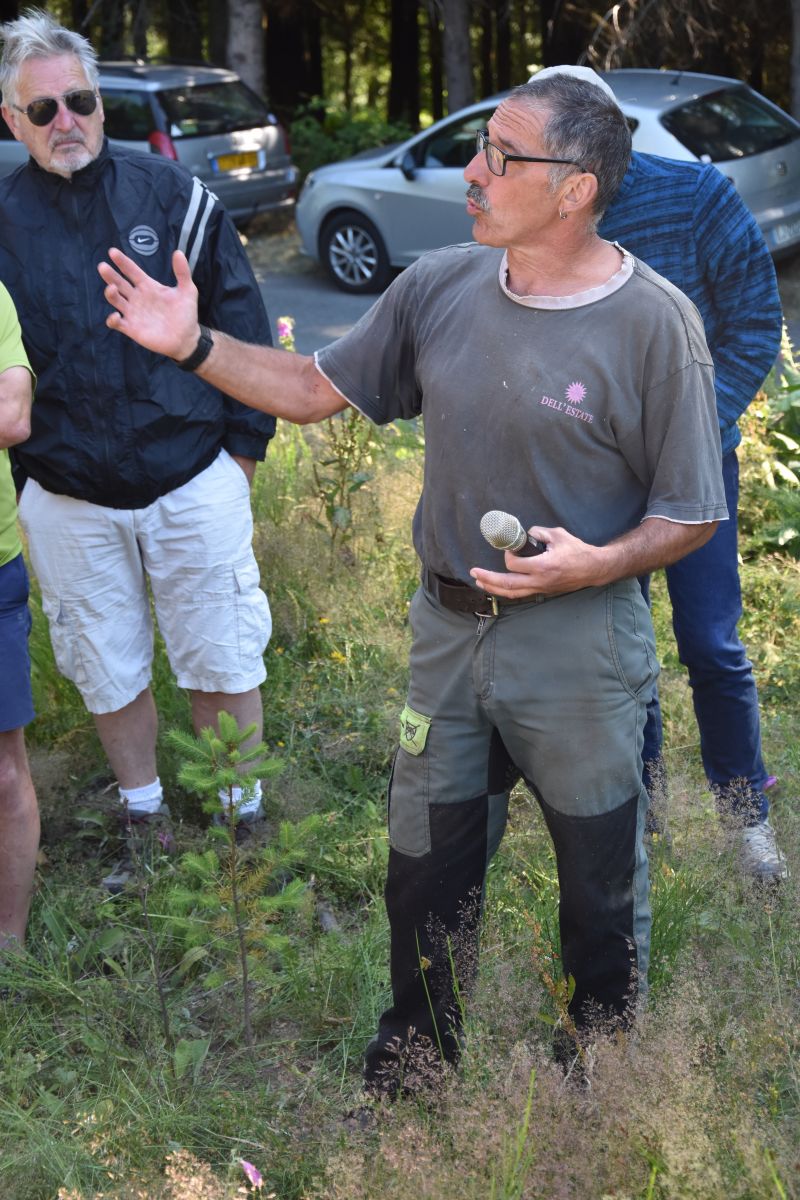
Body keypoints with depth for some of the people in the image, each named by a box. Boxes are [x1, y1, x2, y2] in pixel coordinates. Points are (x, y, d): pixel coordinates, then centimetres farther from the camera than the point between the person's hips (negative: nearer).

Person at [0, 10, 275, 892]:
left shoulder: (173, 197, -2)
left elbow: (243, 325, 4)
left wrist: (241, 446, 2)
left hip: (193, 481, -1)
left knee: (223, 664, 8)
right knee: (108, 673, 14)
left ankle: (242, 819, 27)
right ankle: (142, 820, 34)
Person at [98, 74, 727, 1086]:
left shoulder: (653, 321, -14)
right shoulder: (441, 287, -1)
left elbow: (691, 514, -9)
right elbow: (314, 389, 6)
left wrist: (598, 564, -26)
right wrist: (195, 346, -5)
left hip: (579, 640, -4)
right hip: (447, 625, 4)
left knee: (599, 887, 13)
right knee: (425, 863, 18)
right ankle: (414, 1056, 44)